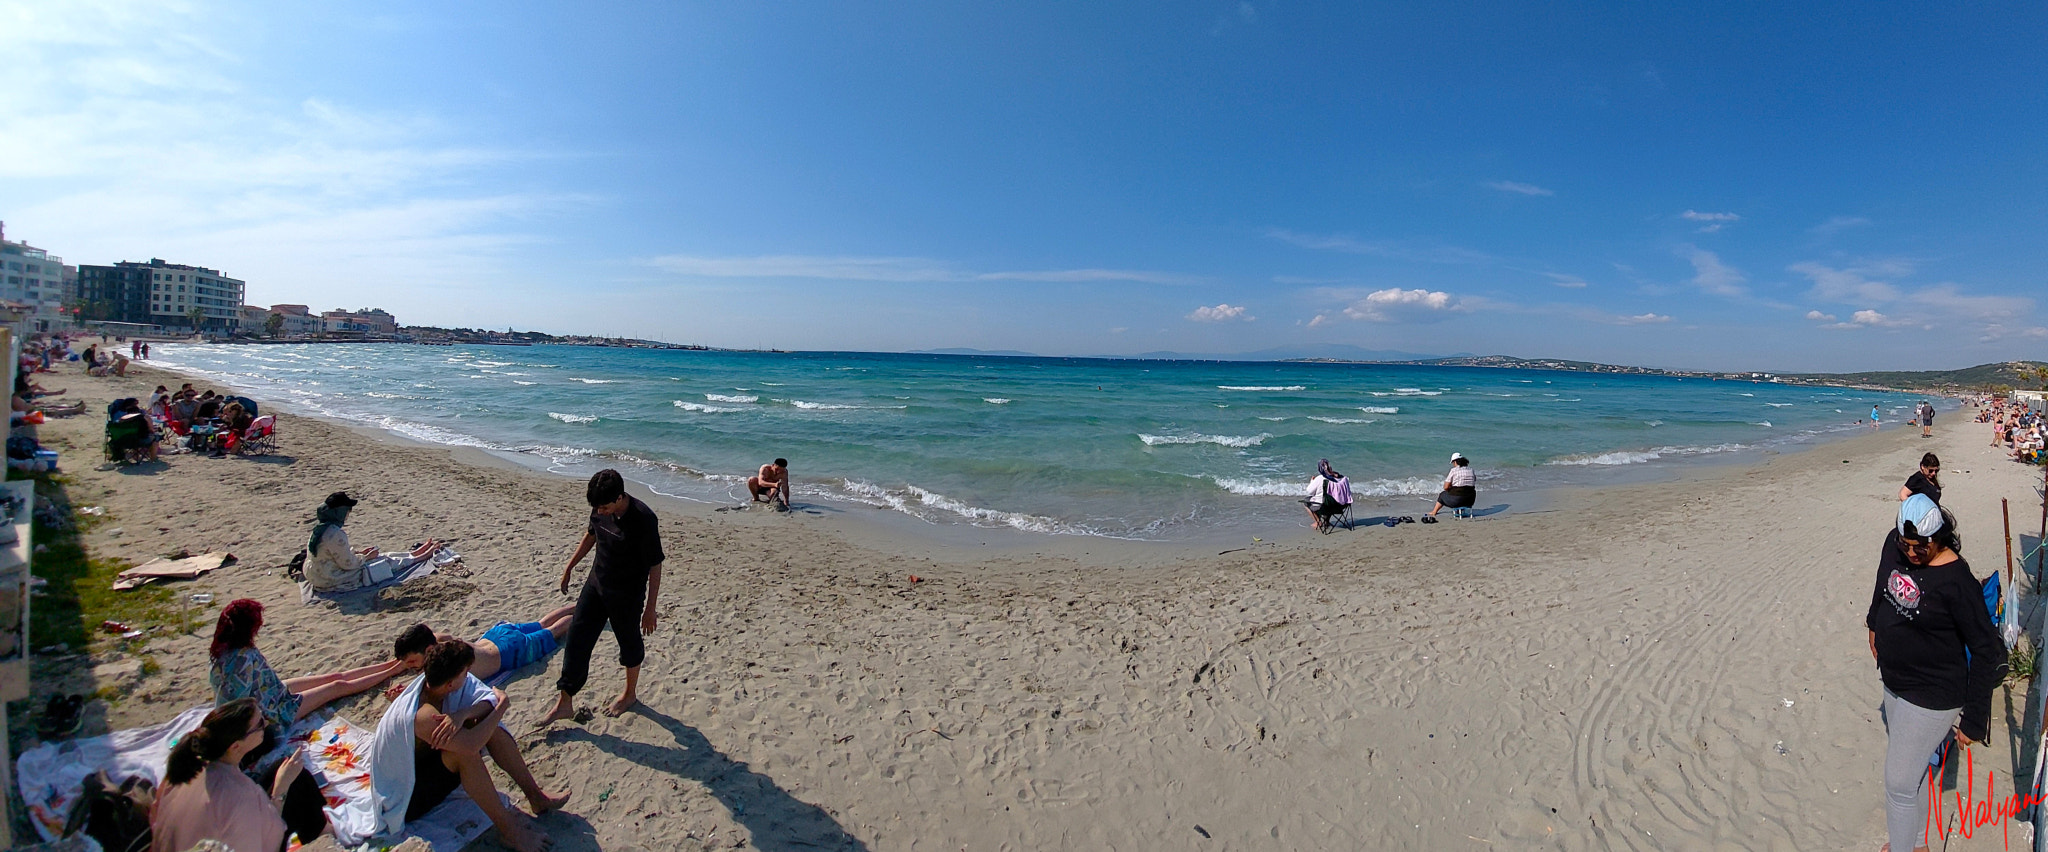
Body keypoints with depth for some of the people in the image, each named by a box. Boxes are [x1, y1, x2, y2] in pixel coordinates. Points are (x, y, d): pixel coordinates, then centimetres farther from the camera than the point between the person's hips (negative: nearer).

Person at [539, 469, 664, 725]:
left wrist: (650, 608, -16)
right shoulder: (600, 509, -9)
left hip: (627, 594, -6)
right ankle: (564, 703, 22)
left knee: (629, 643, 13)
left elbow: (655, 566, -21)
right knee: (577, 638, 9)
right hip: (596, 584, 6)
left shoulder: (643, 520, -28)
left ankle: (630, 694, 36)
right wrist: (569, 567, 20)